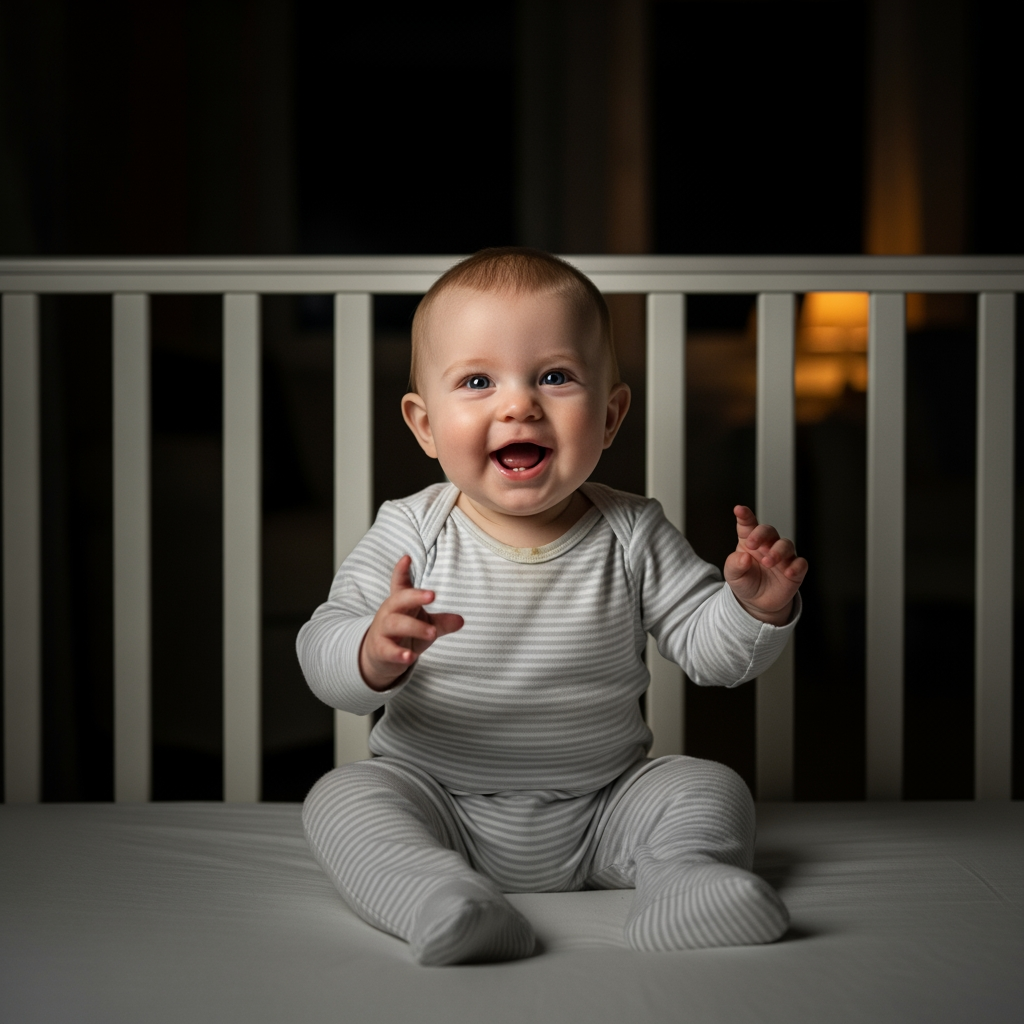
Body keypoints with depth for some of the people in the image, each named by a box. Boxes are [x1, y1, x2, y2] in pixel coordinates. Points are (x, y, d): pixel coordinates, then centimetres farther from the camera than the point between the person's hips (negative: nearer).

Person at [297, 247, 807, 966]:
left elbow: (708, 648, -1)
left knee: (713, 790, -11)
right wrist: (373, 656, -39)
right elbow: (323, 649, -14)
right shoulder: (414, 534, -9)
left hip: (601, 809, 1)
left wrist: (755, 606, -24)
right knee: (342, 798, -22)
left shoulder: (634, 535, -5)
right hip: (439, 804, -1)